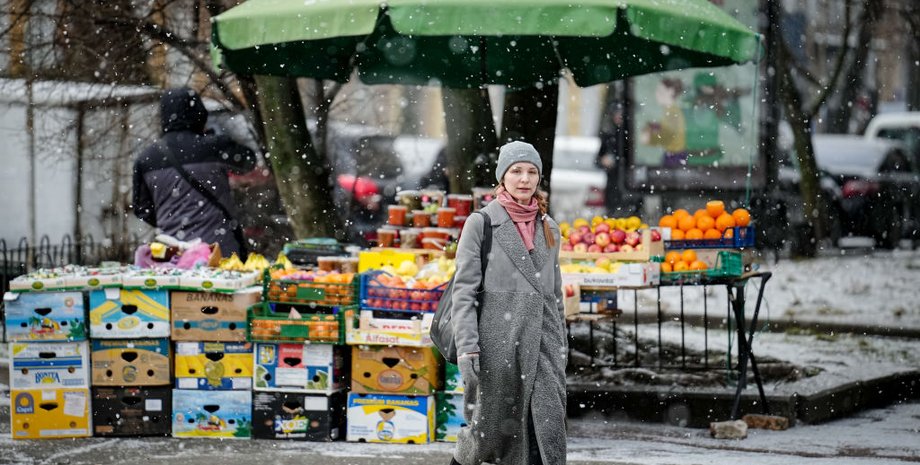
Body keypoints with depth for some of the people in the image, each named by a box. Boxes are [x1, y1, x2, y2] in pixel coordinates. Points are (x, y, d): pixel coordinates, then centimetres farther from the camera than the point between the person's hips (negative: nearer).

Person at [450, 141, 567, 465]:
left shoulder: (548, 228, 13)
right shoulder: (481, 223, -2)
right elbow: (464, 289, -6)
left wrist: (561, 347, 16)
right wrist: (466, 348, -14)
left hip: (543, 341, 4)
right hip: (498, 338, -4)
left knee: (549, 426, -6)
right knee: (496, 425, 4)